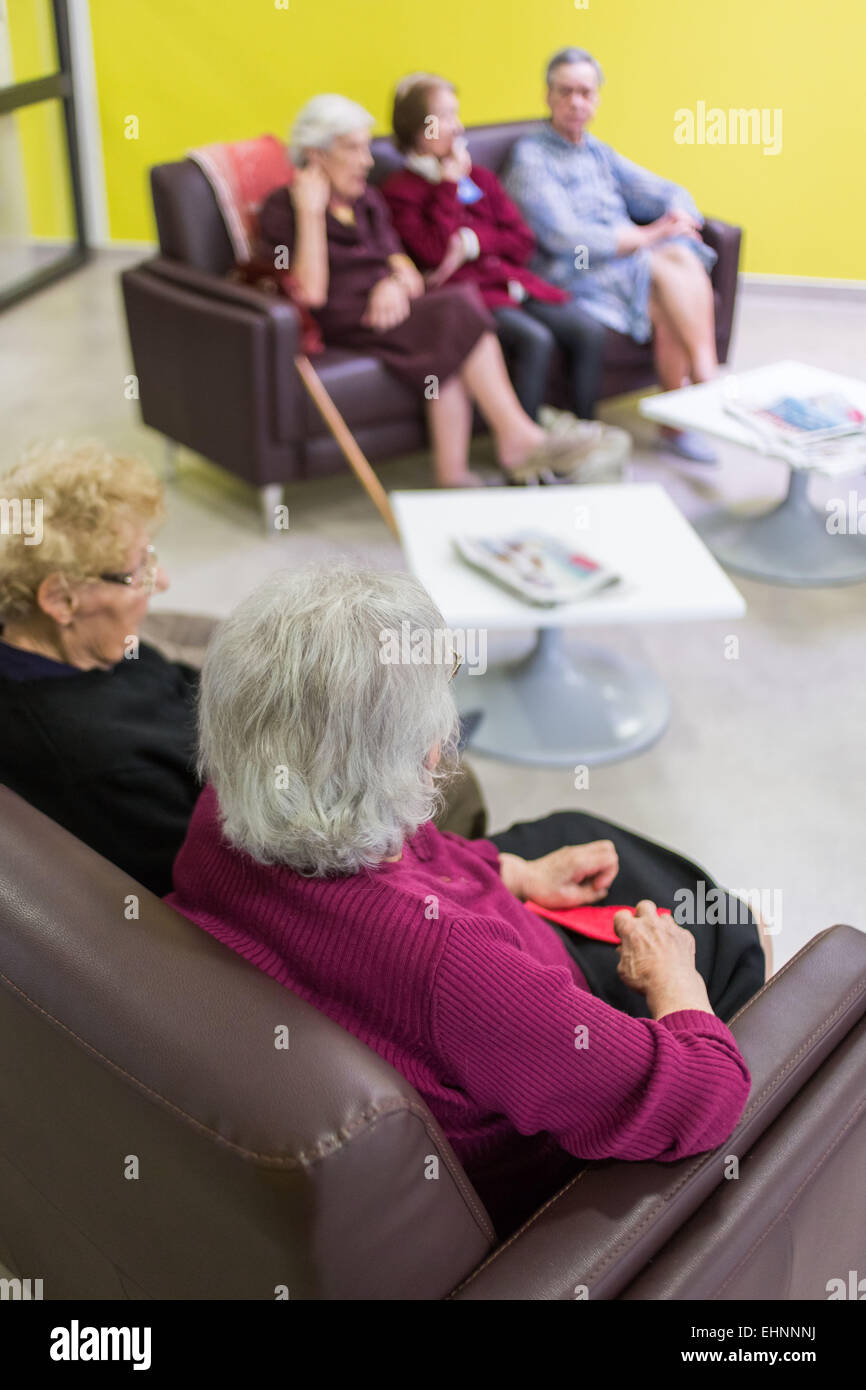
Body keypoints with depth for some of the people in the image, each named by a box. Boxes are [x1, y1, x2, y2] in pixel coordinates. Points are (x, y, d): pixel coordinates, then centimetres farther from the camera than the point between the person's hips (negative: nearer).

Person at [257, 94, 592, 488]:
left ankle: (453, 474, -37)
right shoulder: (282, 209, 3)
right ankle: (518, 438, -29)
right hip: (344, 323, -6)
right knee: (457, 309, -27)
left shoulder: (368, 201, 23)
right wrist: (311, 212, -12)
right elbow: (311, 292, -13)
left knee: (451, 344, -30)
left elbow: (410, 274, 13)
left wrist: (395, 283, -11)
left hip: (384, 307, 6)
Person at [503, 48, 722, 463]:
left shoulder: (598, 152, 24)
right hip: (573, 274, -6)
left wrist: (679, 218, -5)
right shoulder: (531, 156, 0)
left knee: (685, 258, -25)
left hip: (634, 259, 6)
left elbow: (666, 192, 21)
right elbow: (564, 237, -13)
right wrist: (649, 237, -16)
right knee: (665, 270, -30)